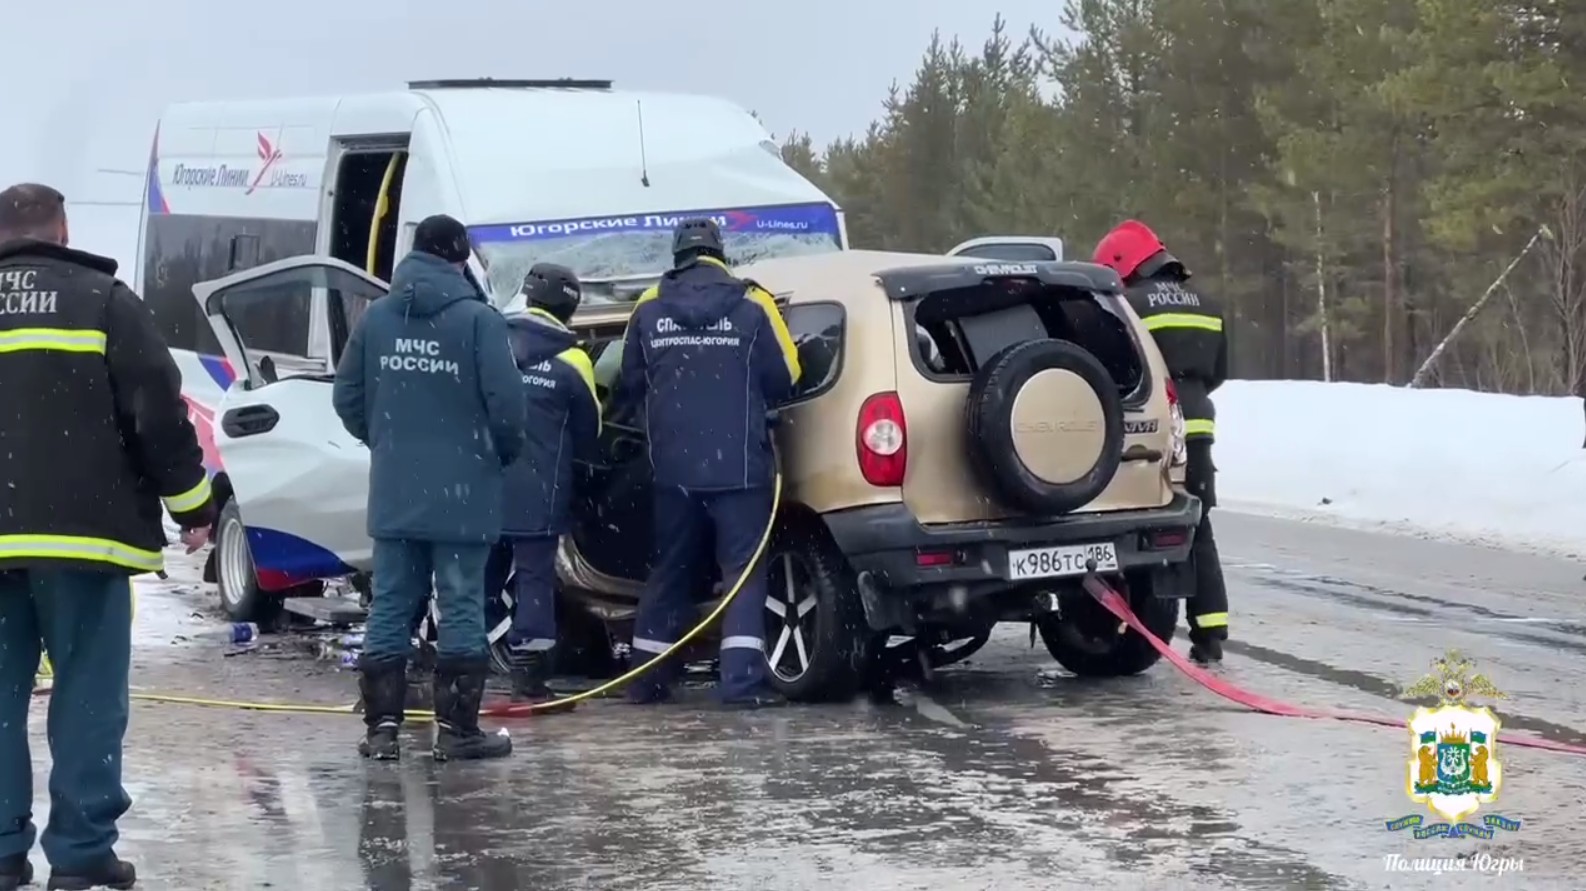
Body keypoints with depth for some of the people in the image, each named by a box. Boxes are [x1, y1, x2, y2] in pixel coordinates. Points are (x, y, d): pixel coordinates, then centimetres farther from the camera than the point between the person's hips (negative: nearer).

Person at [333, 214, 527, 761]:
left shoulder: (376, 316, 4)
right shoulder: (478, 318, -10)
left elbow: (347, 398, 7)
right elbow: (504, 401, -15)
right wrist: (506, 452, 5)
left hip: (393, 492, 4)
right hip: (462, 493, -4)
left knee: (389, 607, 9)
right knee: (461, 608, 2)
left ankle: (382, 726, 11)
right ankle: (457, 729, 3)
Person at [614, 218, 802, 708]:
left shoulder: (649, 307, 5)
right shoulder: (751, 304, -3)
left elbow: (630, 383, 11)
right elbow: (784, 378, 1)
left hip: (673, 466, 3)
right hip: (739, 465, -3)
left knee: (670, 570, 15)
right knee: (744, 568, 0)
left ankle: (649, 677, 20)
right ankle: (743, 679, -11)